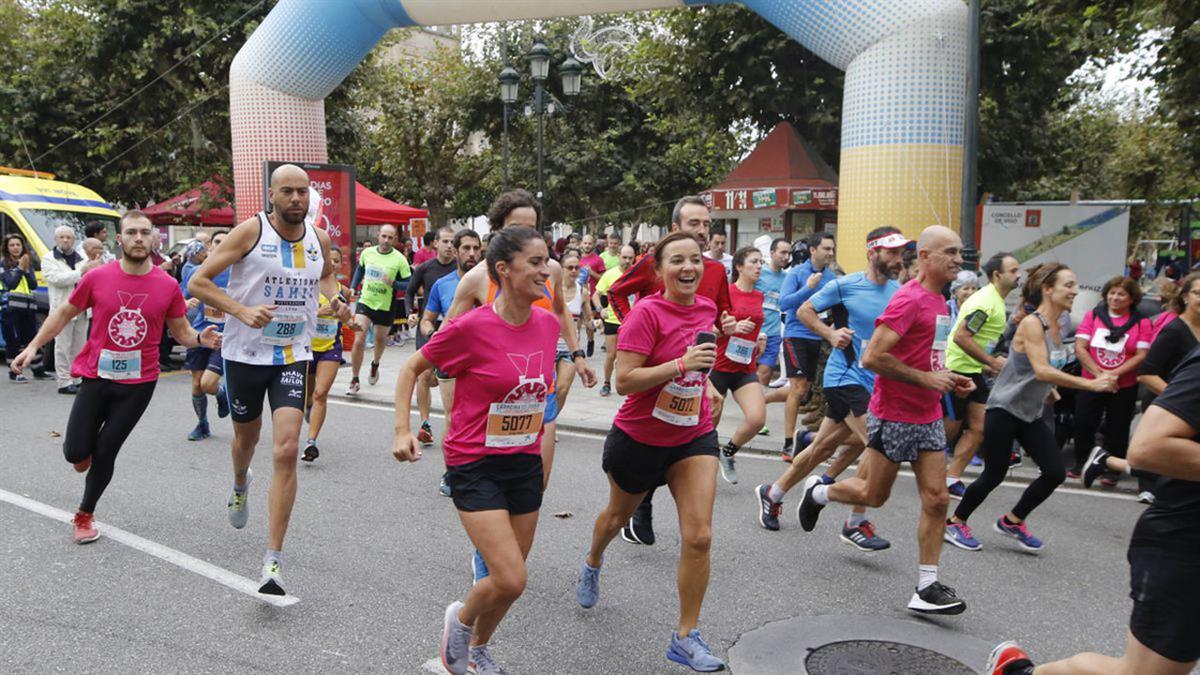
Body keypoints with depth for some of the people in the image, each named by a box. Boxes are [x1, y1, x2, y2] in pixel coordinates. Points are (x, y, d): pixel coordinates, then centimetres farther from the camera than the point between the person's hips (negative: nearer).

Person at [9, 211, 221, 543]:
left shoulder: (168, 285, -5)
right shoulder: (97, 277, -5)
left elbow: (181, 332, 4)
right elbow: (64, 313, 9)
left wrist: (201, 338, -17)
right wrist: (33, 346, 3)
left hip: (139, 383, 0)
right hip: (96, 377, 1)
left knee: (105, 453, 4)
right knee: (76, 452, -3)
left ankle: (85, 514, 28)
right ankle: (87, 446, 37)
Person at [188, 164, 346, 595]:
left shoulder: (320, 238, 1)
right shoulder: (250, 231, -11)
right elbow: (197, 283, -10)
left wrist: (333, 300, 4)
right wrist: (243, 311, -24)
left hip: (293, 355, 1)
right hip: (245, 353, -1)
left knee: (286, 451, -13)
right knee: (247, 436, 21)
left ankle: (273, 559, -7)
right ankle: (241, 485, 59)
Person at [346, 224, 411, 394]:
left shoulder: (399, 259, -11)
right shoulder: (367, 253, -2)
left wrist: (393, 283, -27)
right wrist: (352, 288, 14)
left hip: (385, 307, -1)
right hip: (365, 302, 1)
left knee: (380, 339, 18)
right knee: (358, 341, -11)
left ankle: (375, 365, 52)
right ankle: (354, 381, 2)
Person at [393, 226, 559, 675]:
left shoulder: (549, 324, -3)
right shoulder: (470, 327, -19)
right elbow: (412, 368, -5)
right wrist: (402, 431, -11)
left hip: (526, 463, 6)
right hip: (475, 466, -6)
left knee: (511, 579, 15)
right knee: (510, 580, -12)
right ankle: (461, 617, 22)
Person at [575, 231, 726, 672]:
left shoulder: (706, 308, -2)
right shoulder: (646, 312, -21)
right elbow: (624, 380, -27)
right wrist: (682, 363, -33)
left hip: (694, 436, 4)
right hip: (639, 436, -3)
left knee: (698, 536, -8)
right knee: (618, 516, 23)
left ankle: (686, 637, 8)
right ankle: (592, 564, 58)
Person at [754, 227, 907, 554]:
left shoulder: (899, 292, 8)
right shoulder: (845, 285, -8)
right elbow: (805, 310, 2)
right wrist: (830, 333, -11)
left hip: (874, 380, 7)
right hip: (845, 376, -6)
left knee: (824, 446, 13)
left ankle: (772, 494, 32)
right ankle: (856, 524, -2)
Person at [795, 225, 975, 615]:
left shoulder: (939, 300, 11)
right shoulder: (909, 299, -18)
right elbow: (873, 357, -25)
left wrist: (948, 380, 9)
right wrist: (926, 379, -20)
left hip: (929, 417, 8)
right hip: (894, 417, -8)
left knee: (936, 499, 3)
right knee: (873, 496, 7)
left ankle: (927, 587, 10)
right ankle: (818, 492, 35)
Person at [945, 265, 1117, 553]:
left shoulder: (1055, 326, 7)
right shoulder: (1032, 323, -18)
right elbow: (1042, 370, -30)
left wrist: (1047, 389, 7)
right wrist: (1091, 384, -32)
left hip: (1031, 413, 8)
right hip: (1005, 409, -8)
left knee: (1056, 472, 0)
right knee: (994, 475, -2)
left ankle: (1012, 521, 20)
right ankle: (954, 523, 17)